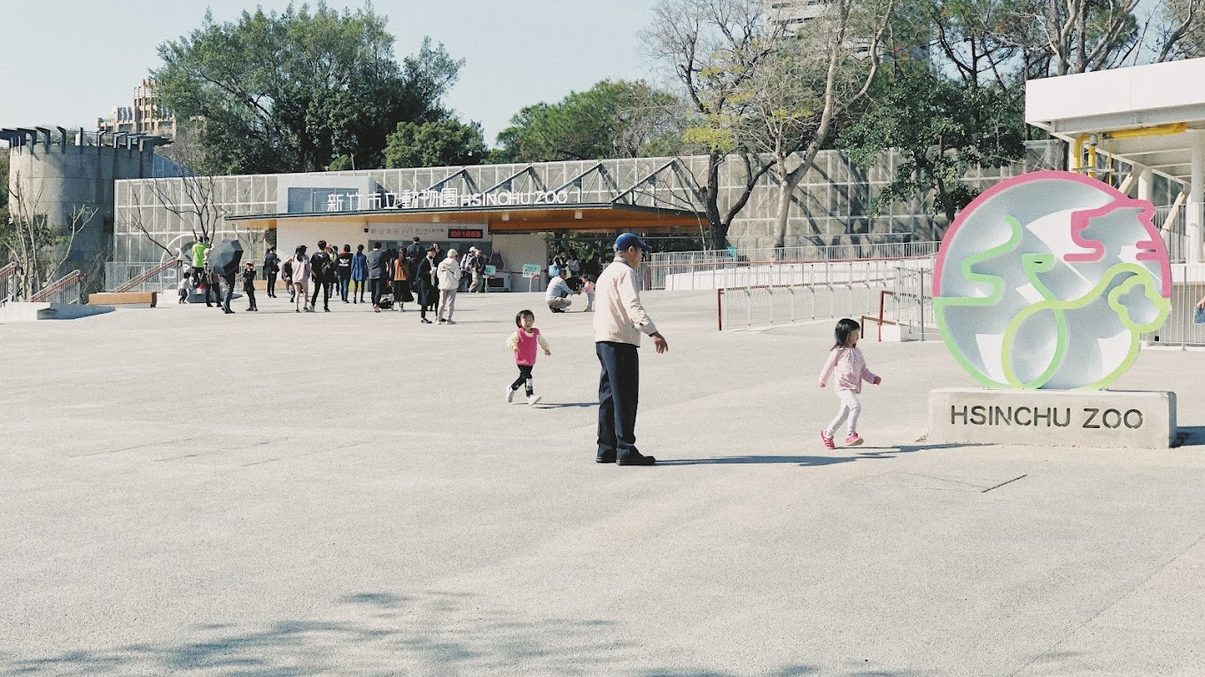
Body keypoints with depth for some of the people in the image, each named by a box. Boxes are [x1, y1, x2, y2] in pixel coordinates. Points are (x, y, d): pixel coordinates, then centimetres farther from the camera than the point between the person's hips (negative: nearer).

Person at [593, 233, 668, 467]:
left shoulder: (606, 273, 23)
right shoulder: (624, 272, -8)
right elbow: (633, 306, -24)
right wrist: (653, 332, -34)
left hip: (602, 340, 10)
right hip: (621, 340, -10)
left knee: (609, 397, 13)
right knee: (625, 397, -9)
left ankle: (606, 449, 15)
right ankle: (625, 450, -10)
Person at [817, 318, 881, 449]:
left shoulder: (857, 352, 14)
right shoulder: (838, 351, -7)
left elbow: (863, 369, 16)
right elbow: (829, 367, 4)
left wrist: (873, 379, 1)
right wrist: (822, 381, 14)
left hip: (854, 387, 8)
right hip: (843, 386, -8)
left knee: (843, 414, 14)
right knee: (856, 406, -27)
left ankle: (827, 434, 29)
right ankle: (851, 435, -27)